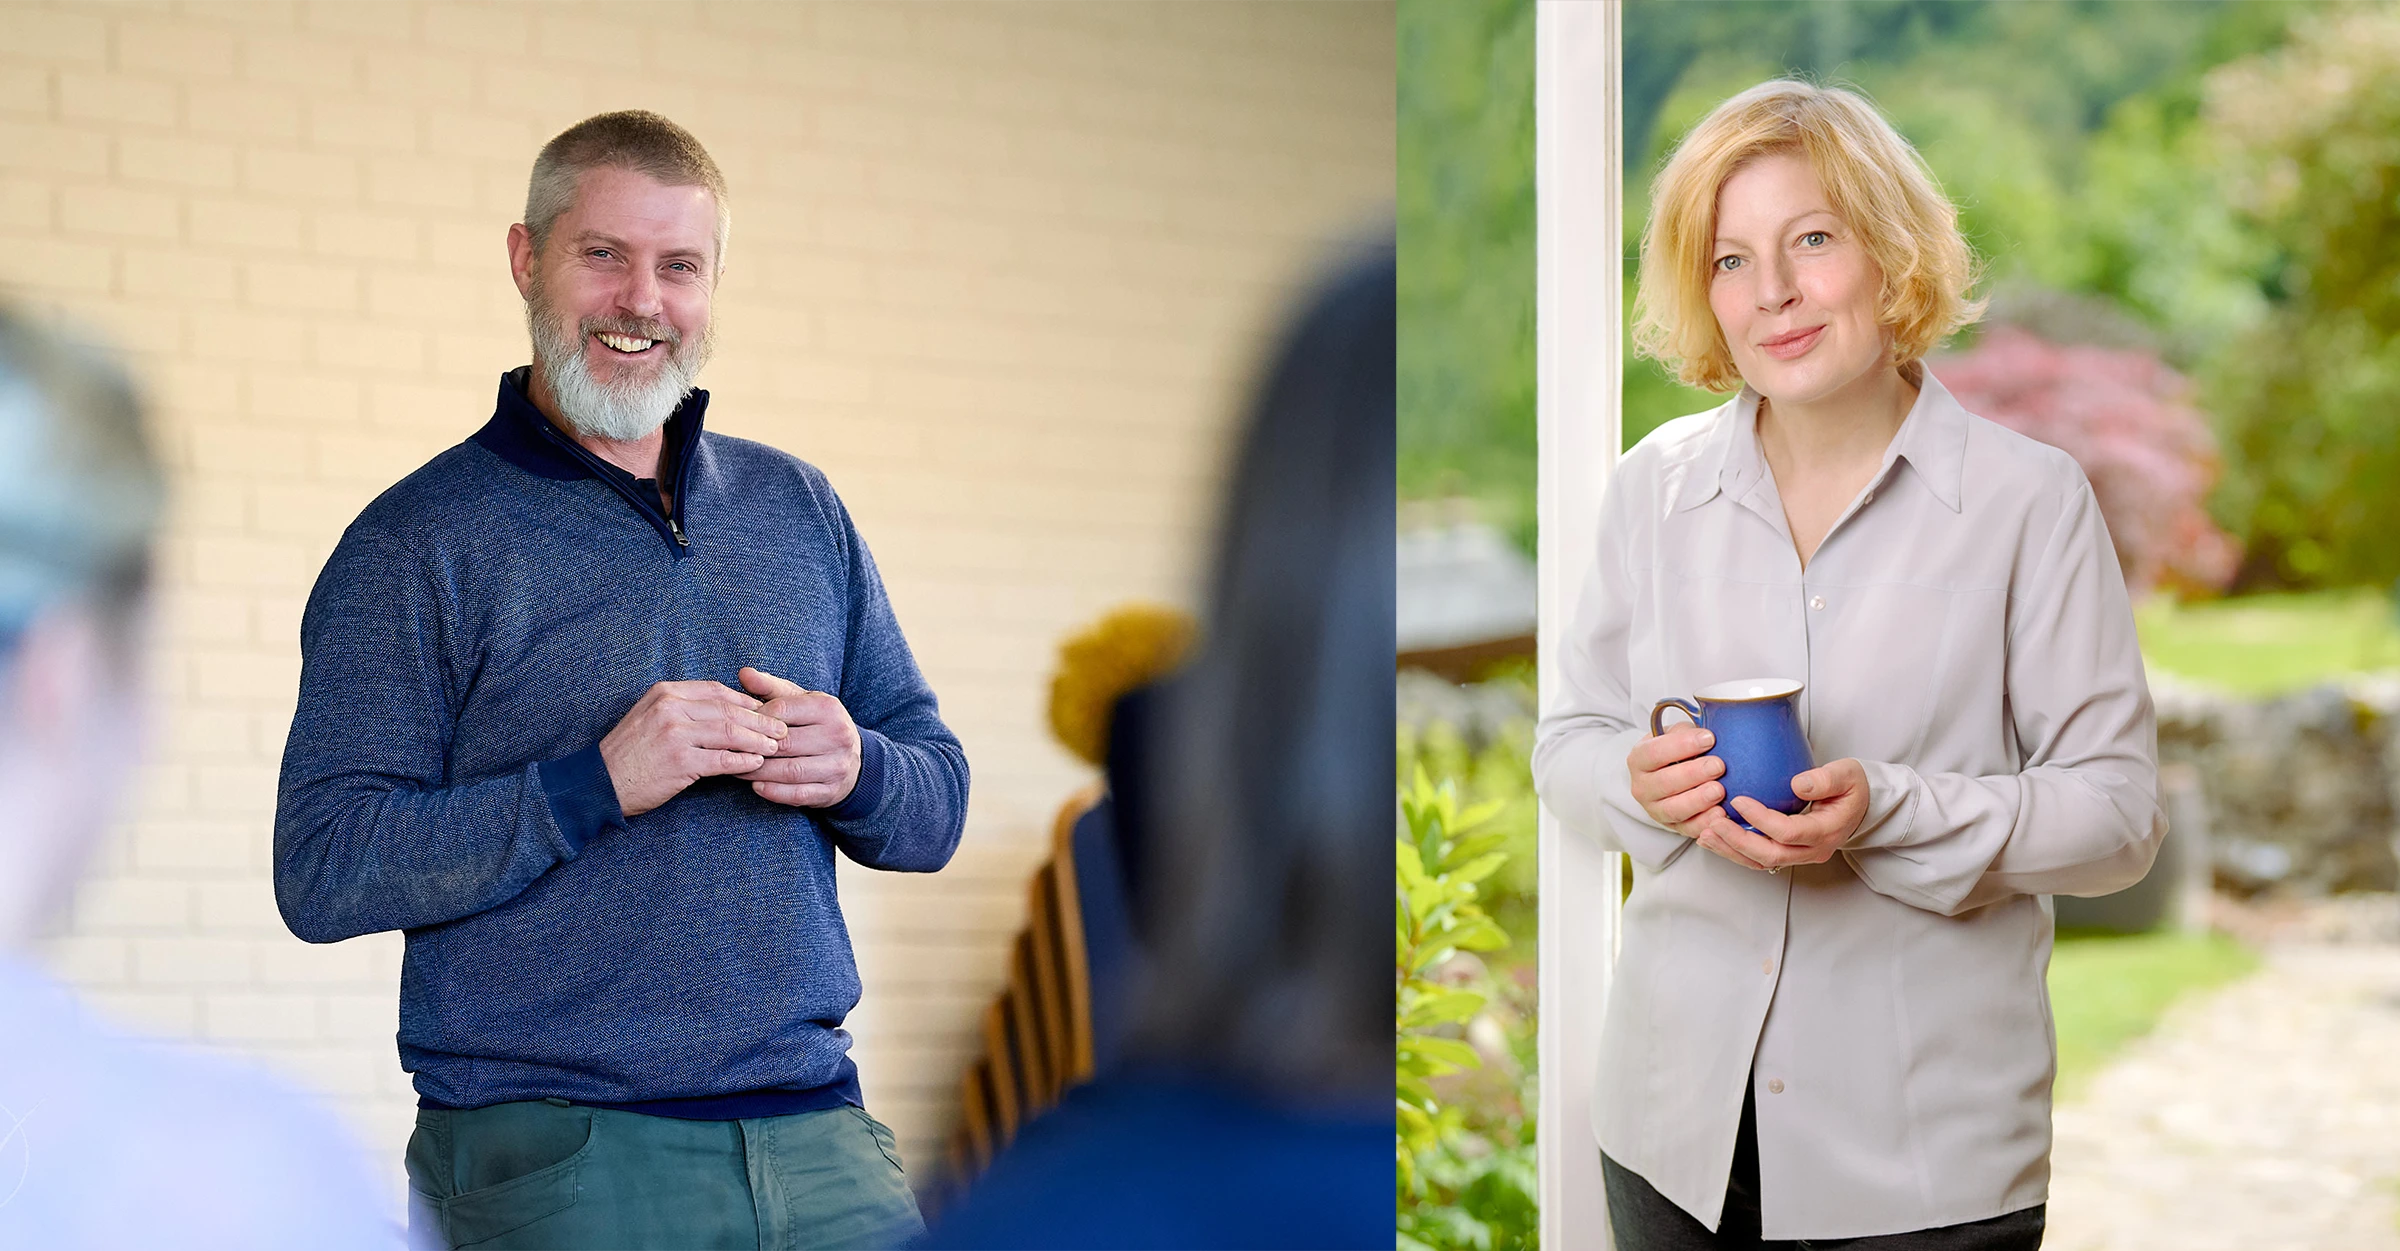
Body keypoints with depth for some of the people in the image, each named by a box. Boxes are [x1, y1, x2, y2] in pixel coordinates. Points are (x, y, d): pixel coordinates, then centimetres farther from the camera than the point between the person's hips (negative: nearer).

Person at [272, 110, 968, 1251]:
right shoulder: (415, 544, -1)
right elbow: (321, 873, -9)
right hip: (555, 1155, -4)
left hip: (815, 1134, 4)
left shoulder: (798, 507, 15)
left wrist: (854, 769, -6)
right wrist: (597, 782, -18)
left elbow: (939, 806, 17)